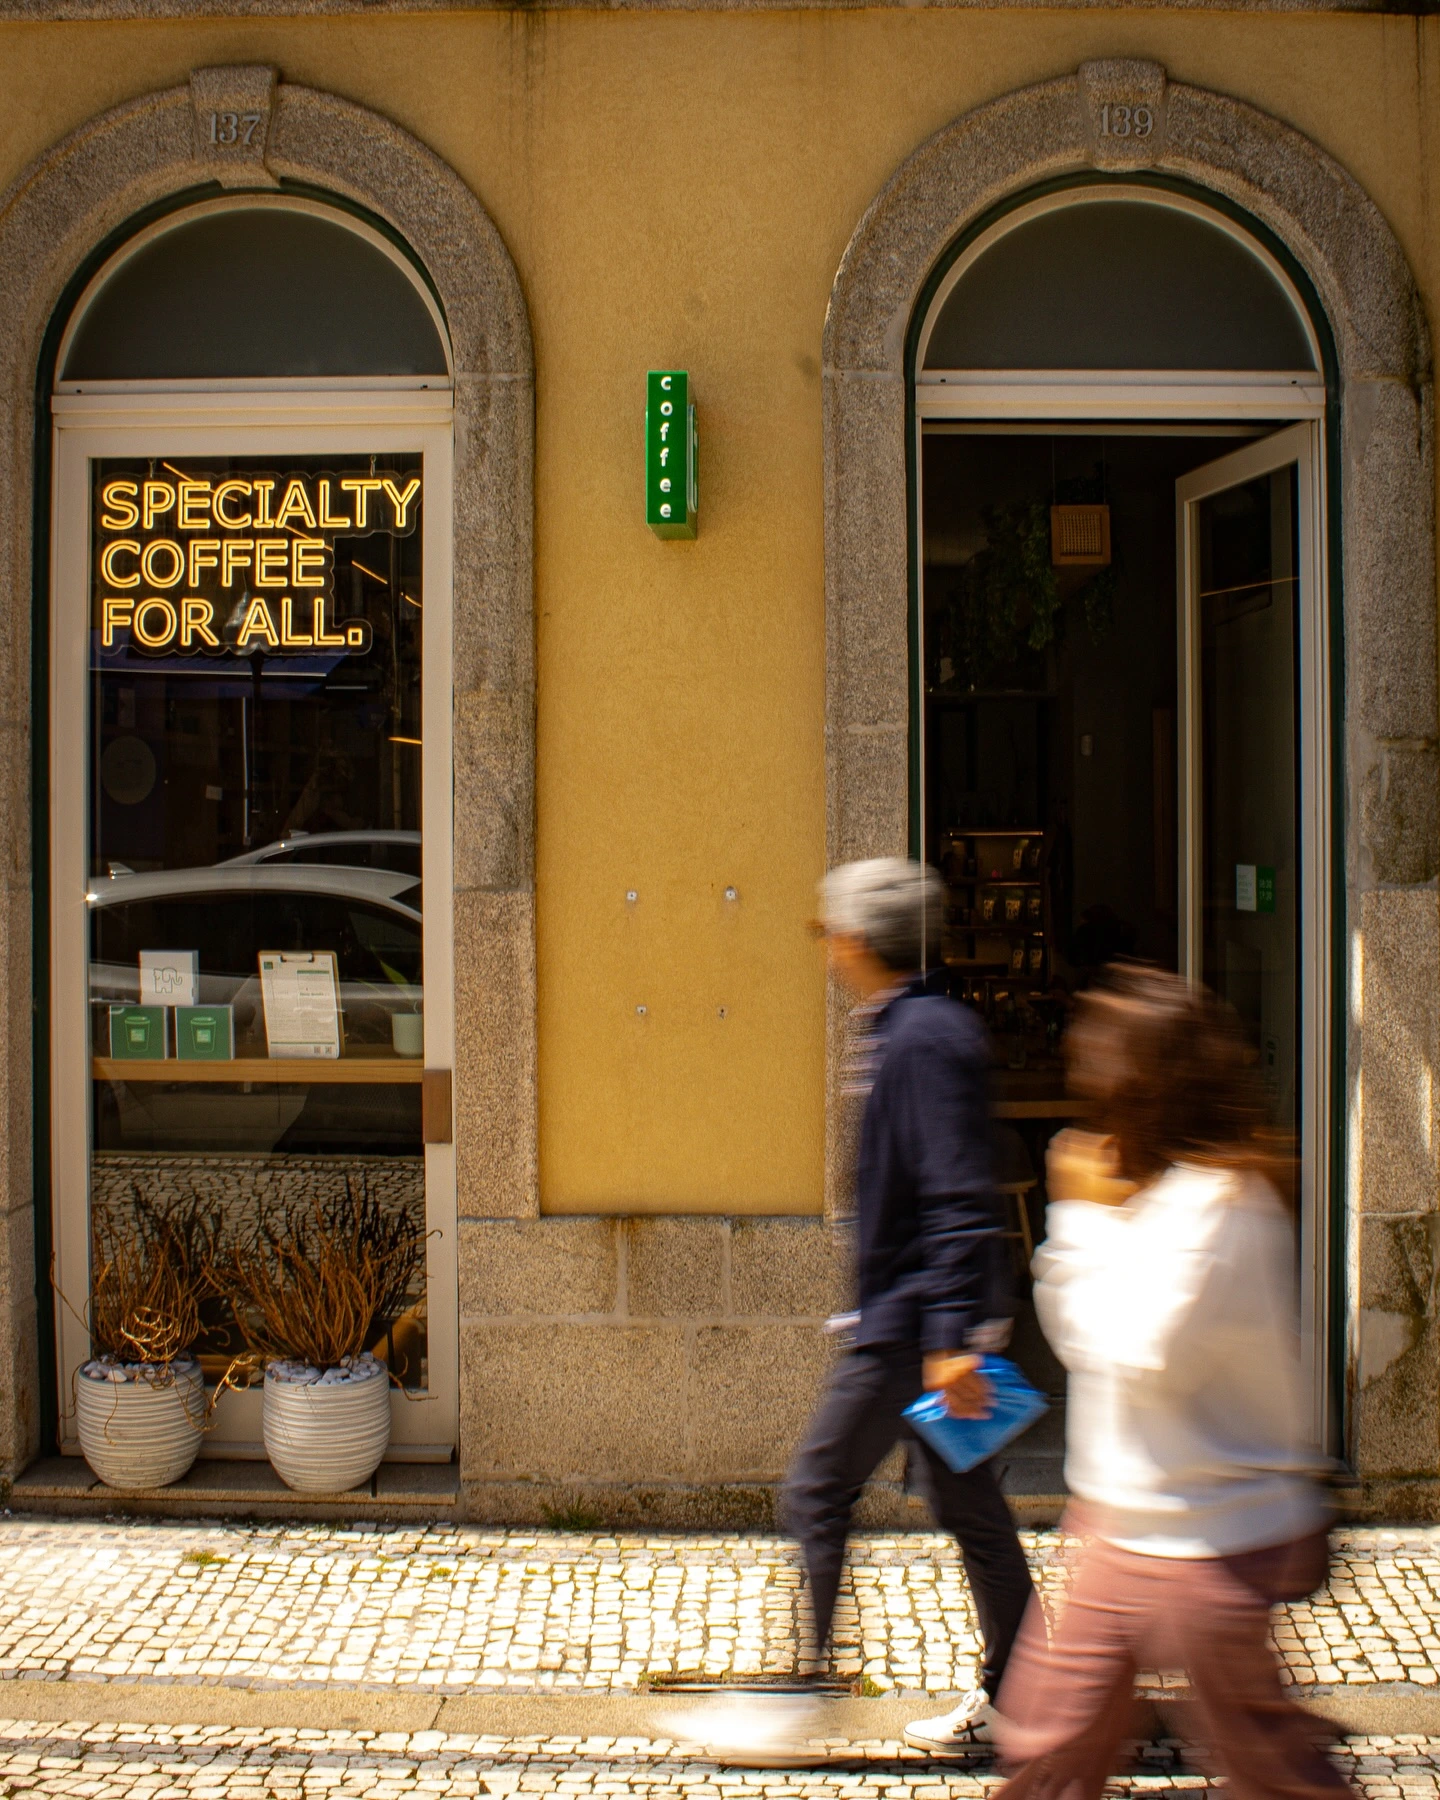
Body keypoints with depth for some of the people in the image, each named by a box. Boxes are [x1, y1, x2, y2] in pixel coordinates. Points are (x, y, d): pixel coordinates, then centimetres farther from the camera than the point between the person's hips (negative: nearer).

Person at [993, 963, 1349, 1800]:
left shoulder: (1219, 1204, -21)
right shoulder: (1159, 1189, 8)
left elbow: (1142, 1354, -26)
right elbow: (1082, 1336, 12)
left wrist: (1092, 1215, -17)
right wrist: (1079, 1220, -1)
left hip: (1206, 1543, -9)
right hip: (1125, 1529, 9)